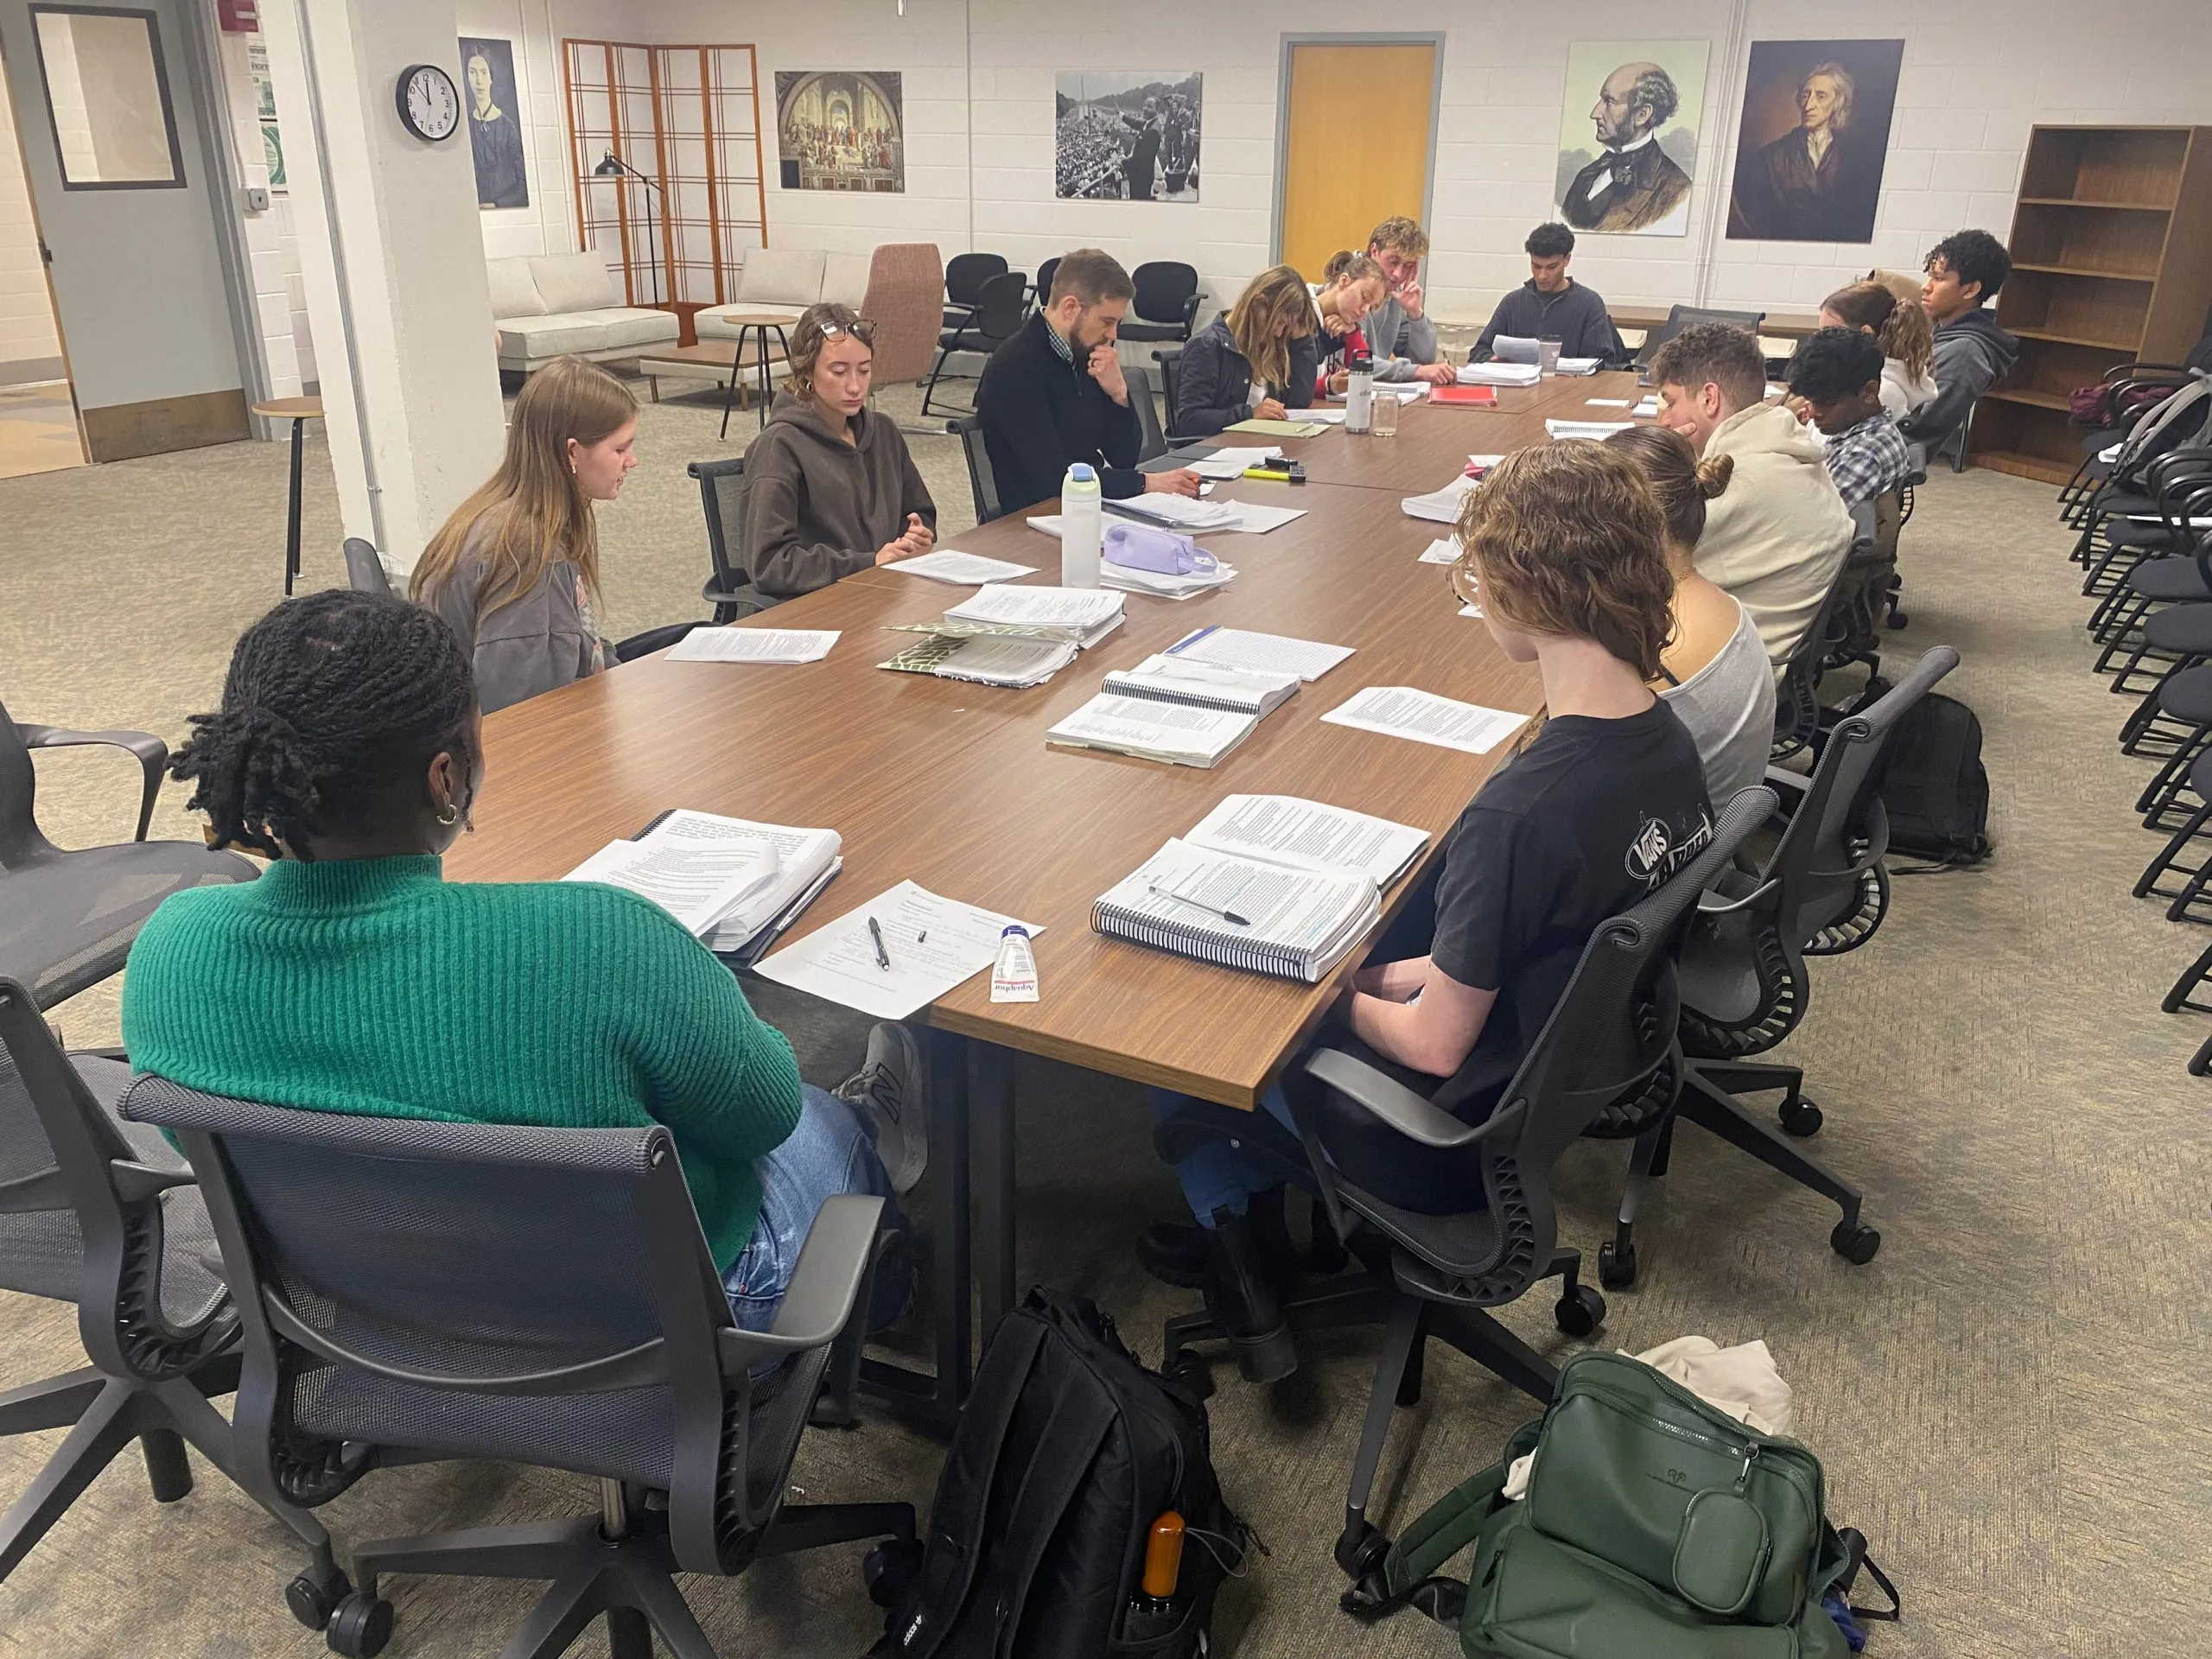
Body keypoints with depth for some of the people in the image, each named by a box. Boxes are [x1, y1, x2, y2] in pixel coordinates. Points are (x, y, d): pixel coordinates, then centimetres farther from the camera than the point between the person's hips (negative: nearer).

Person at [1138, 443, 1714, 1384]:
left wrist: (1344, 1000, -5)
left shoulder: (1522, 809, -35)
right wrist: (1427, 972, 6)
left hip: (1459, 1141, -8)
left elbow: (1434, 1044, -24)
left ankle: (1250, 1293, 26)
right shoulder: (1668, 744, -9)